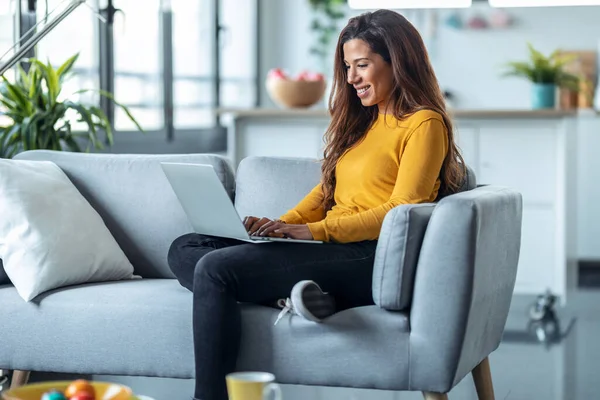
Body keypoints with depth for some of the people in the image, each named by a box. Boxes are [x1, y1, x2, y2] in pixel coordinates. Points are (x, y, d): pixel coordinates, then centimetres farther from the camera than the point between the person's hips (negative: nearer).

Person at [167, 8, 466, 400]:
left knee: (214, 268, -25)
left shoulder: (424, 124, -3)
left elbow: (402, 210, -12)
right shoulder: (362, 120, 24)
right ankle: (290, 294, -26)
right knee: (185, 249, -4)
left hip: (369, 258, -9)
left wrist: (314, 230, -19)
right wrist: (280, 226, 4)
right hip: (332, 249, 10)